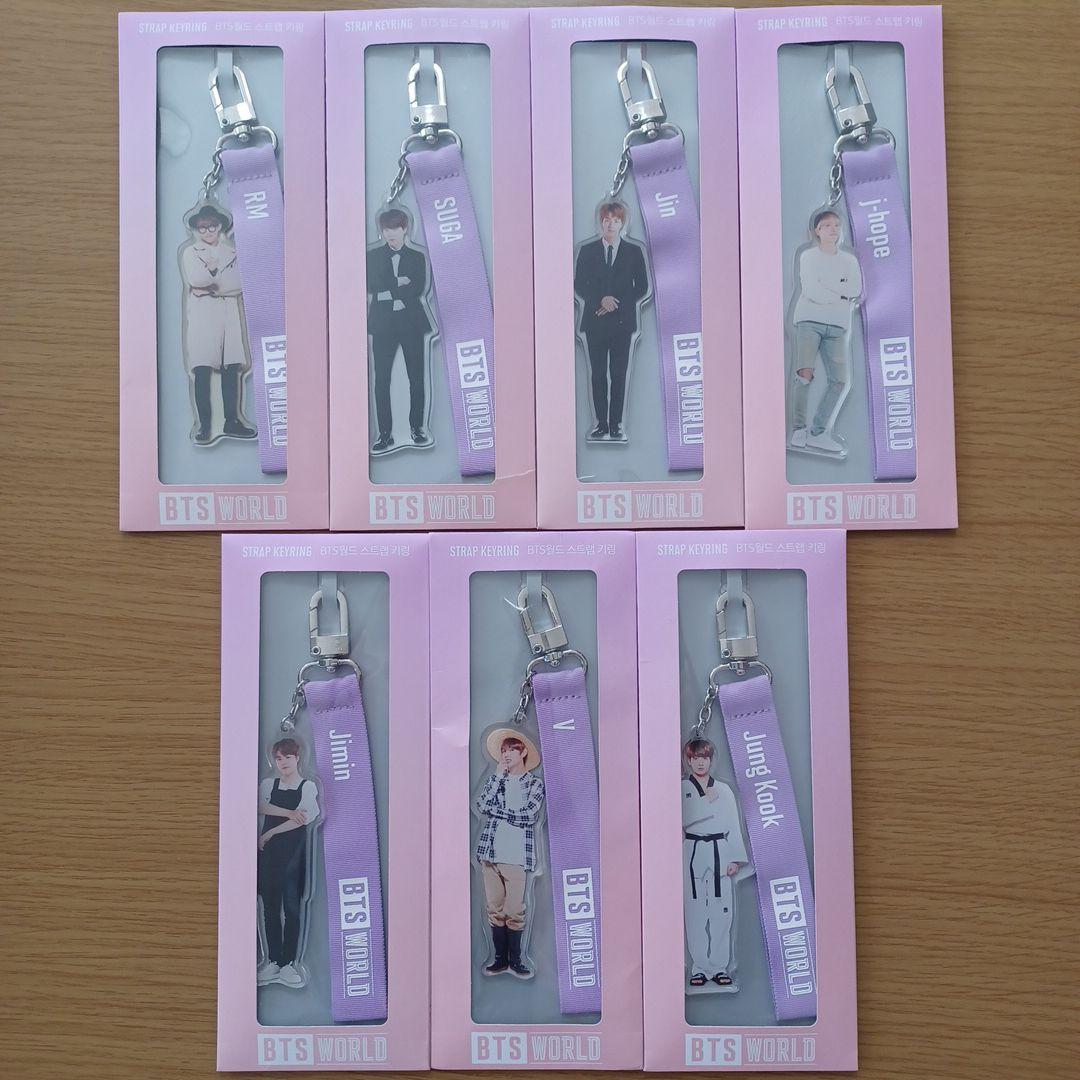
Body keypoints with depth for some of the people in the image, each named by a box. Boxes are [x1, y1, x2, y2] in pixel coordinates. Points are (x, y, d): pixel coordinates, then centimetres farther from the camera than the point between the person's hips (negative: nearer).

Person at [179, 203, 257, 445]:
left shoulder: (231, 252, 17)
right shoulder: (190, 252, 10)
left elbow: (238, 284, 1)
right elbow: (194, 279, -9)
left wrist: (210, 286, -6)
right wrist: (216, 272, 2)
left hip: (229, 314, 3)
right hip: (202, 315, -3)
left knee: (232, 369, 0)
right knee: (202, 371, -9)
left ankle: (232, 421, 8)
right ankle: (204, 425, -8)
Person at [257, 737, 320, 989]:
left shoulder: (308, 786, 3)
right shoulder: (268, 784, 12)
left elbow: (303, 820, -8)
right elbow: (261, 807, -7)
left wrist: (271, 832, -6)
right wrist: (289, 813, -17)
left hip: (293, 854, -3)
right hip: (268, 853, 3)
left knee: (292, 908, -2)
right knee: (270, 907, 4)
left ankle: (288, 963, 1)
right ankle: (273, 960, 11)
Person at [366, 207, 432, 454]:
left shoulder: (417, 257, 10)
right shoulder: (373, 255, 10)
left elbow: (419, 288, -4)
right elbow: (371, 285, -3)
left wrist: (389, 292, -11)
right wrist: (399, 284, -10)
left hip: (412, 322, 0)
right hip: (383, 324, 0)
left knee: (417, 378, 0)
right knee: (381, 380, -4)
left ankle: (417, 427, 11)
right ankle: (385, 433, 0)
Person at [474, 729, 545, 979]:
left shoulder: (535, 783, 4)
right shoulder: (496, 779, 14)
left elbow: (529, 815, -12)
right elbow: (482, 806, -3)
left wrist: (495, 809, -6)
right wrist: (498, 775, -2)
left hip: (516, 856, -3)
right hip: (490, 853, 4)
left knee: (515, 911, -1)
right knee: (495, 909, 8)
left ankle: (515, 959, 13)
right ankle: (500, 958, 18)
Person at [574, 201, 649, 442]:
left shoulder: (634, 251, 5)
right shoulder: (587, 251, 7)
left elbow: (642, 288, 4)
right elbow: (579, 285, 5)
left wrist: (618, 304, -8)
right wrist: (600, 300, -12)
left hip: (622, 321, -1)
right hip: (595, 321, 1)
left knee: (619, 374, 1)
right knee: (598, 374, 2)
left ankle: (616, 424, 5)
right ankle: (601, 424, 7)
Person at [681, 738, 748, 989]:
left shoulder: (724, 790, 11)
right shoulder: (681, 790, 4)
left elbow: (734, 825, 8)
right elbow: (683, 818, -11)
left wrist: (735, 858, 0)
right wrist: (707, 800, -13)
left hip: (720, 852, 2)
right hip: (693, 853, -2)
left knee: (721, 911, -1)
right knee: (695, 912, -2)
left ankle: (719, 967, 7)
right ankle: (699, 967, 7)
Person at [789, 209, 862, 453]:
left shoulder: (849, 260, 18)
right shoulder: (808, 256, 5)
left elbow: (856, 289, 2)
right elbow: (811, 291, -9)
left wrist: (825, 289, -7)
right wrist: (841, 294, -1)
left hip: (837, 325, 4)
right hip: (810, 320, -4)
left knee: (839, 380, -7)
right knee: (805, 374, -20)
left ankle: (818, 433, -2)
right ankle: (798, 430, -13)